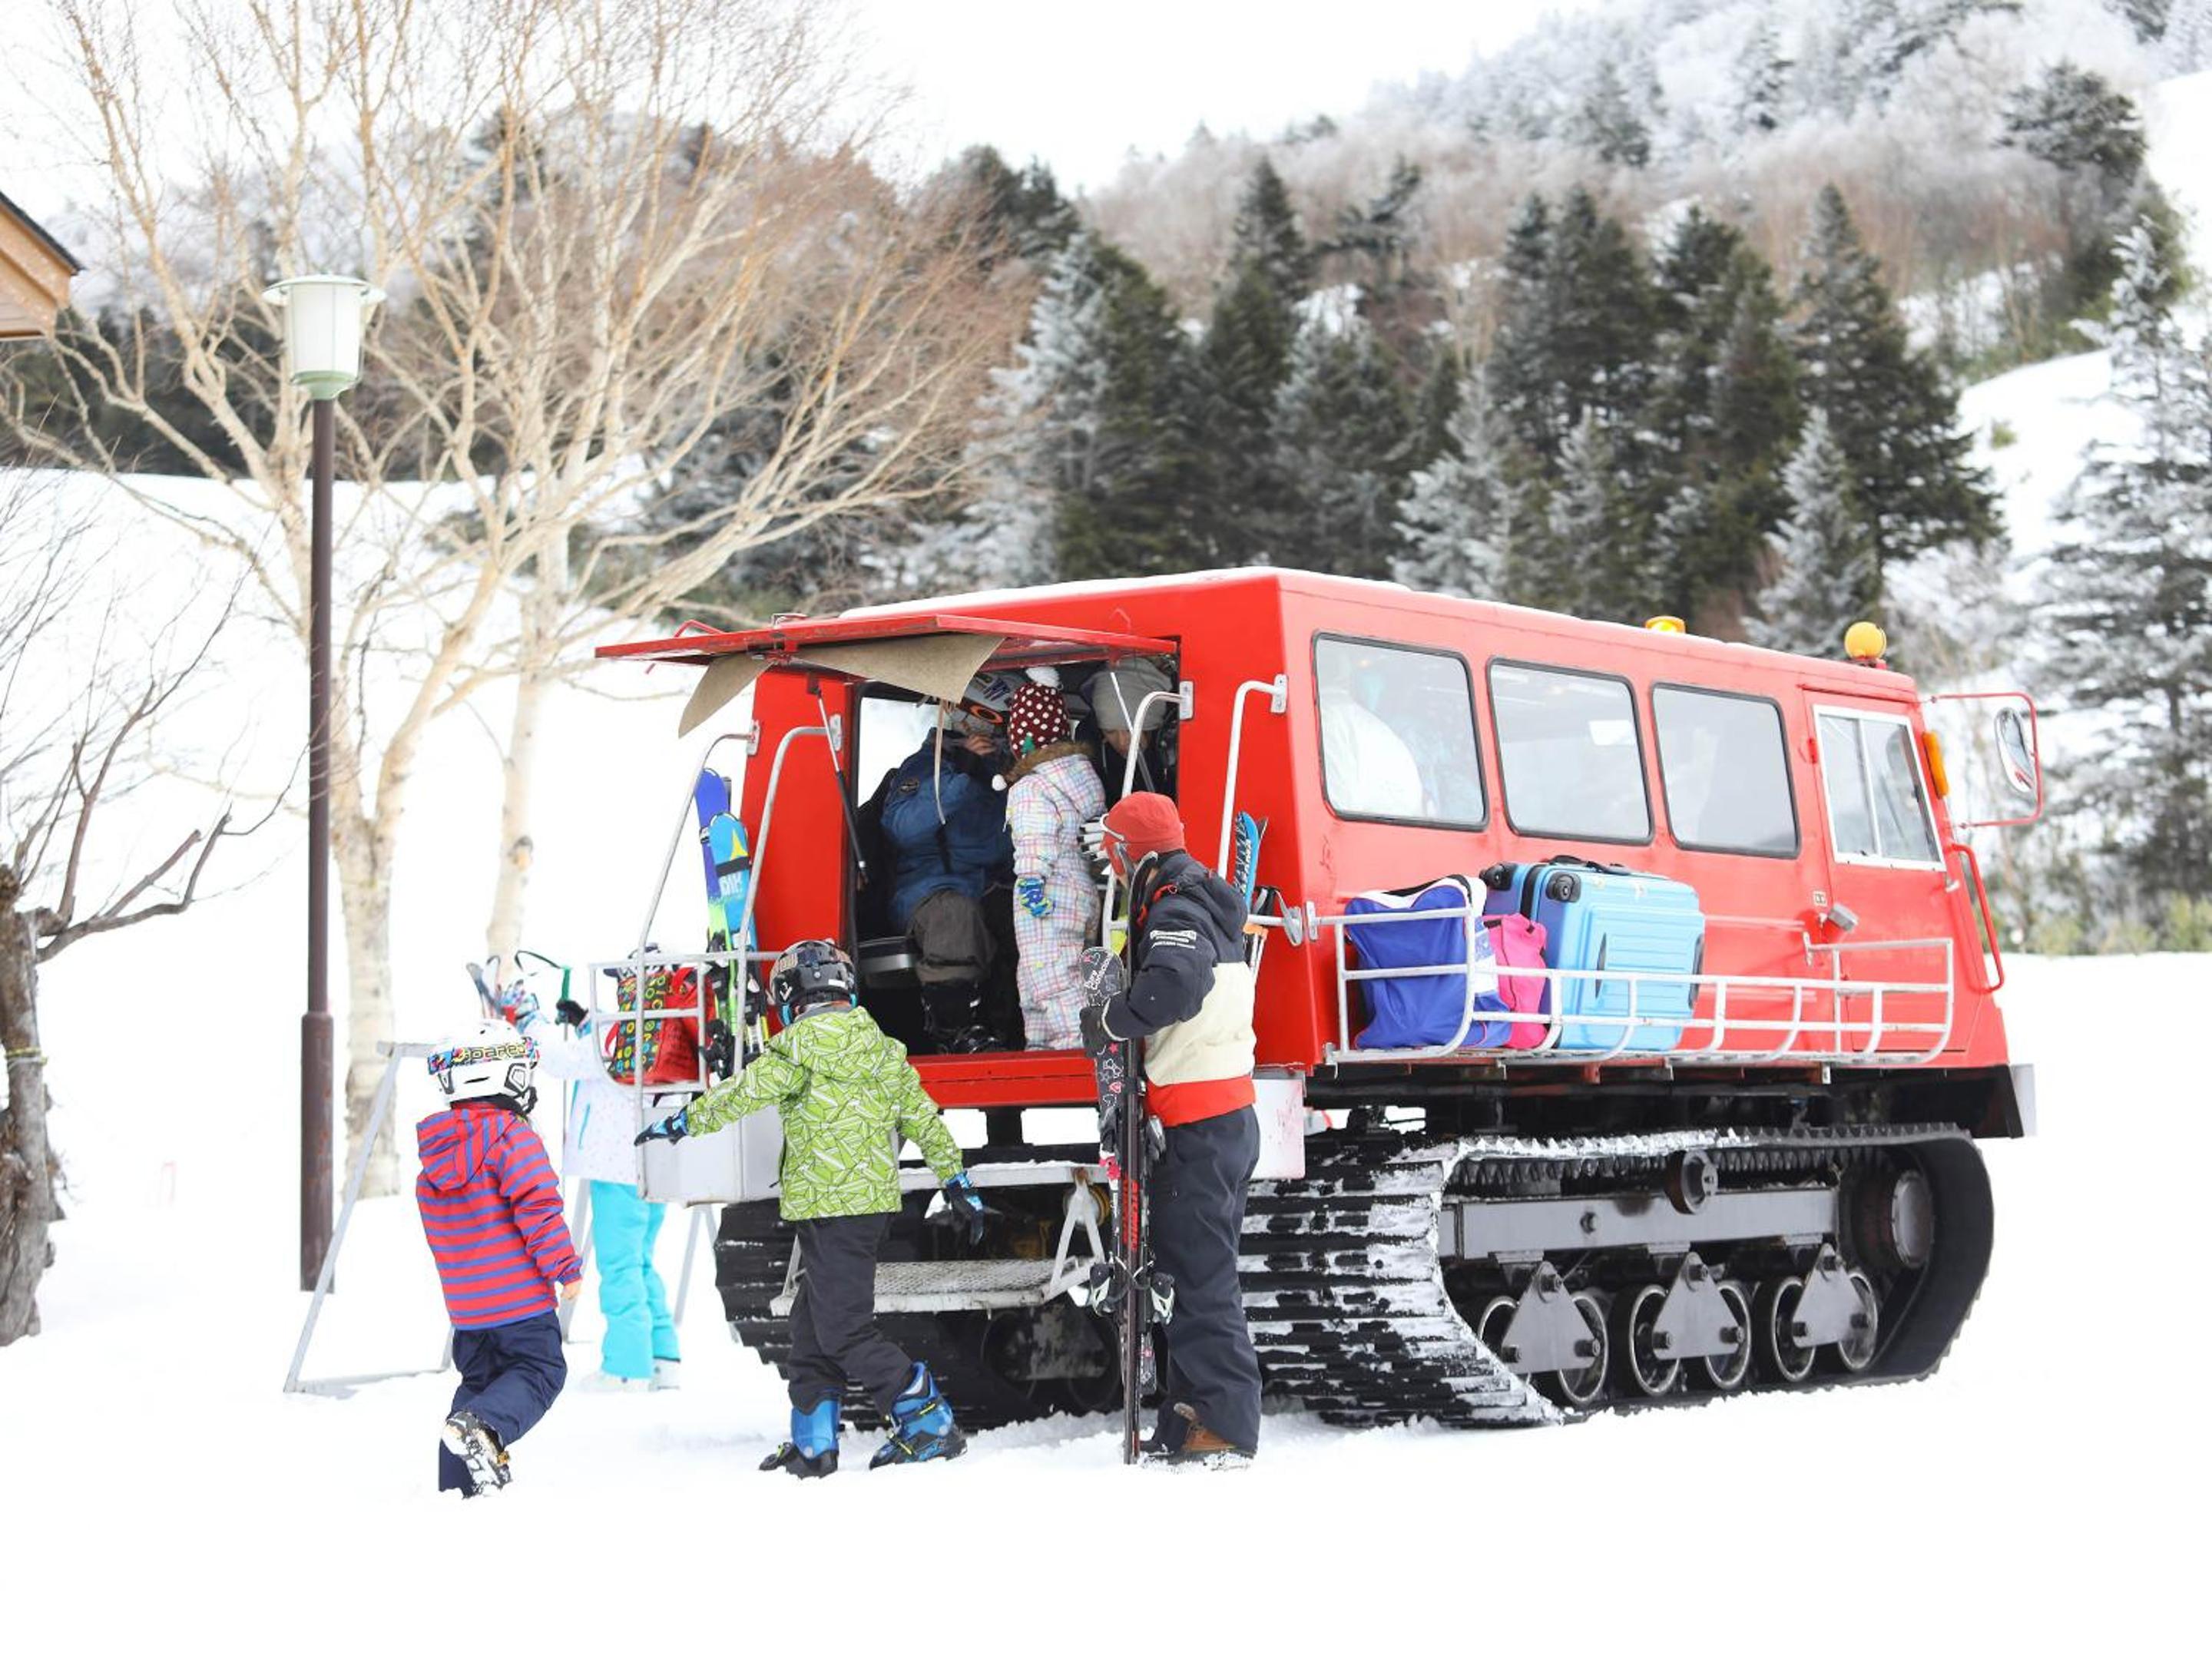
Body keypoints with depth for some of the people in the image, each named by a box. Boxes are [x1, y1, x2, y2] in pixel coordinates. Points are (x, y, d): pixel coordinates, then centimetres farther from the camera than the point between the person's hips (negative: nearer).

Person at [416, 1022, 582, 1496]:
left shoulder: (434, 1157, 11)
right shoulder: (514, 1136, -12)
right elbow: (538, 1206, -20)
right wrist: (565, 1267, -14)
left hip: (465, 1307, 7)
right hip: (521, 1296, -7)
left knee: (479, 1378, 19)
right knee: (539, 1372, 1)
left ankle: (457, 1483, 15)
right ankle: (483, 1426, -25)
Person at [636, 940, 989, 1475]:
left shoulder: (805, 1040, -9)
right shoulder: (881, 1047, 15)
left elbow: (745, 1092, -10)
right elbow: (925, 1118, 18)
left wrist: (682, 1123, 3)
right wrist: (958, 1184, 25)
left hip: (830, 1204, -9)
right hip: (874, 1199, 9)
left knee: (845, 1329, -6)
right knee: (812, 1322, 15)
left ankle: (930, 1424, -9)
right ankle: (813, 1444, 18)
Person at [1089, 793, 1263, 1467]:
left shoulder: (1174, 912, -14)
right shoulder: (1204, 907, 18)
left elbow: (1173, 985, -34)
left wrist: (1111, 1019, -19)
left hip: (1198, 1125, -10)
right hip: (1228, 1114, 10)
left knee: (1200, 1277, -9)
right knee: (1193, 1268, 14)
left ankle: (1224, 1429, -9)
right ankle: (1187, 1428, 19)